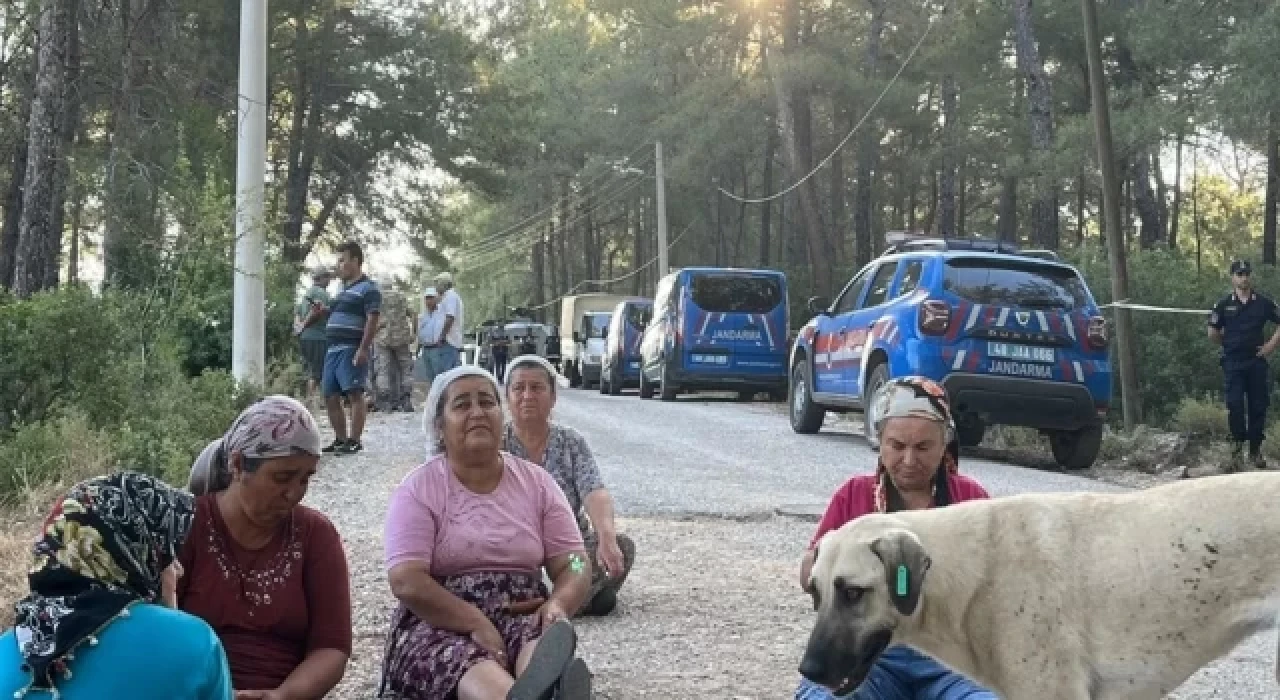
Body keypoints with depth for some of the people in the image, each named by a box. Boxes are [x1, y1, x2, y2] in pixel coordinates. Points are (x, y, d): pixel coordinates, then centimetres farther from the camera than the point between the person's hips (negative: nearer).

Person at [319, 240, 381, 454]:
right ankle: (340, 439, 17)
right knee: (331, 397, 9)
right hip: (333, 349, 10)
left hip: (352, 349, -10)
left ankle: (355, 441, -9)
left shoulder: (368, 288, -5)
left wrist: (363, 349, -21)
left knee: (354, 394, -10)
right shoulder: (343, 290, 23)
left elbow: (372, 320, -14)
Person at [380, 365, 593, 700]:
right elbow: (406, 581, -11)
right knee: (468, 661, -38)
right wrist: (477, 624, -23)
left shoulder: (536, 482, 11)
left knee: (547, 639, -35)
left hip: (524, 616, 3)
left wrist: (557, 605, -18)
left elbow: (573, 564, 6)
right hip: (441, 624, -2)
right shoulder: (419, 489, 1)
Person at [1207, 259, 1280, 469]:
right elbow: (1213, 333, 7)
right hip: (1233, 363, -1)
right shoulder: (1223, 304, 1)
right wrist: (1229, 344, 7)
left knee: (1258, 406, 3)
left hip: (1257, 361, 1)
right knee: (1235, 406, -6)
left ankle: (1255, 450, 13)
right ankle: (1238, 443, 12)